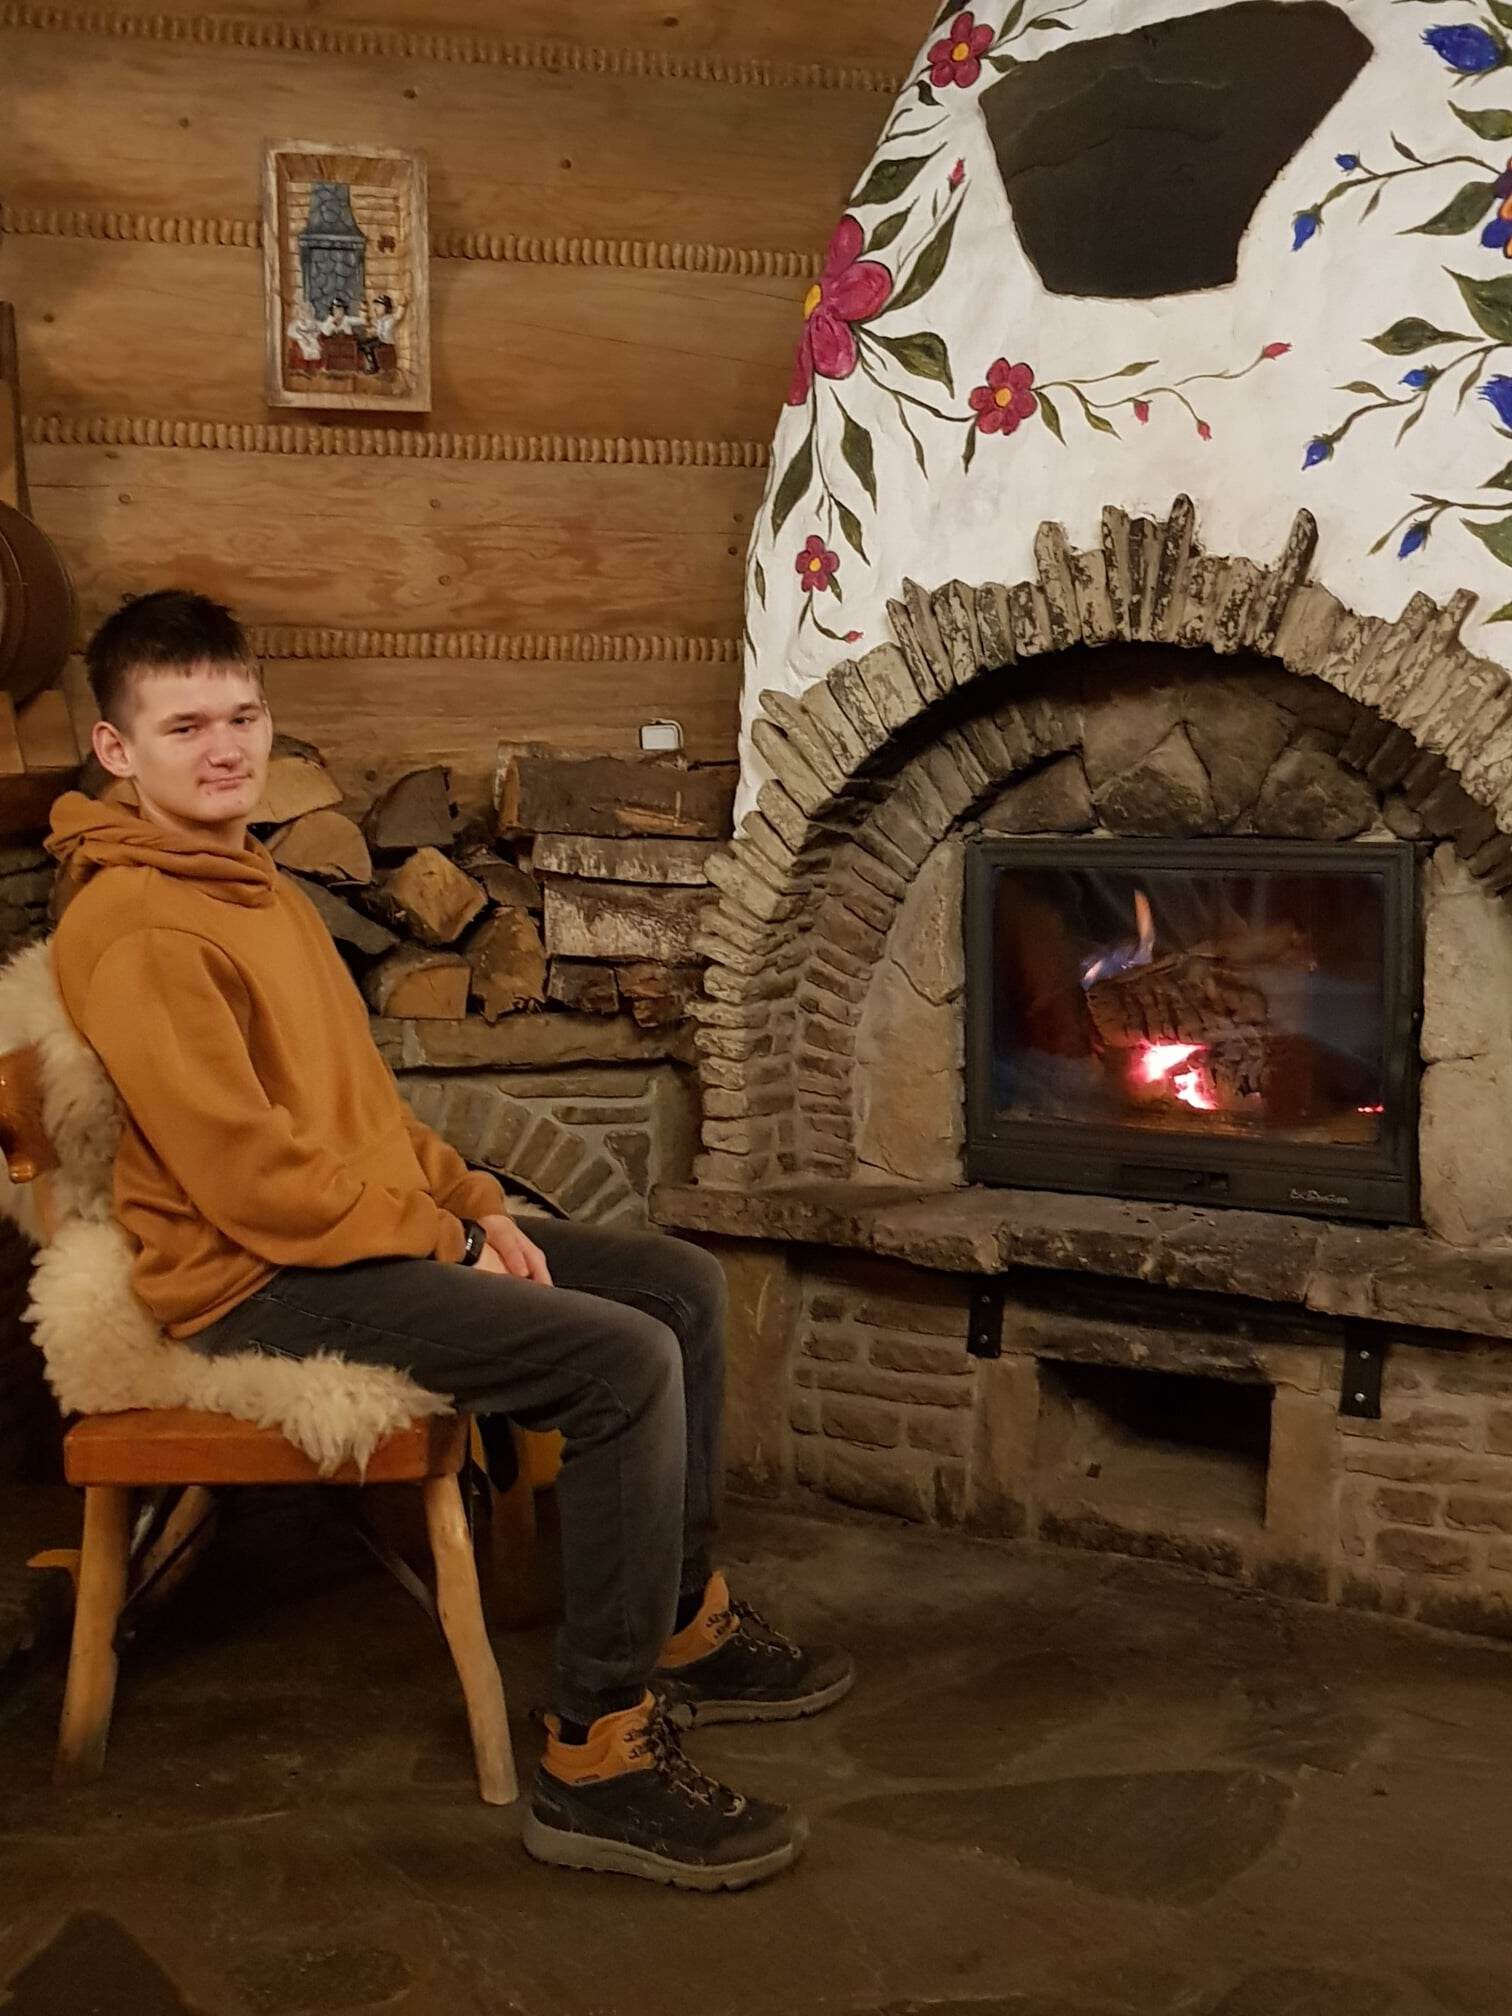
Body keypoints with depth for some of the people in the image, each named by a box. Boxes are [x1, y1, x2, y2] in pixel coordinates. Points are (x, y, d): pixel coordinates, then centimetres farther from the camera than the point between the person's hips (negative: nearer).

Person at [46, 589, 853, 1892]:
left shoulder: (256, 886, 14)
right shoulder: (137, 928, -18)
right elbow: (250, 1177, -22)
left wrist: (477, 1204, 6)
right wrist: (440, 1241, -13)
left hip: (382, 1228, 10)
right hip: (259, 1289, -10)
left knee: (684, 1287, 10)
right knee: (624, 1362, -24)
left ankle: (688, 1631, 22)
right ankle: (600, 1762, -15)